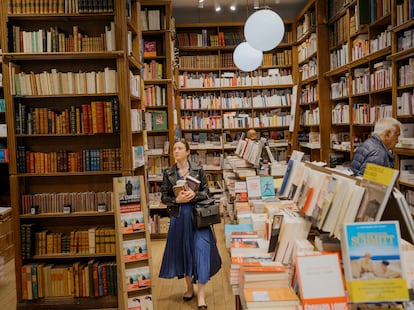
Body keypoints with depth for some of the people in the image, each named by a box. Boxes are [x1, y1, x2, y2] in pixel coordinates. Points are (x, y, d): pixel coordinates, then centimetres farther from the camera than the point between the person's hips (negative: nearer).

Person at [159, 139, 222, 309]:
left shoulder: (198, 170, -1)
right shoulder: (168, 173, 3)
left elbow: (206, 192, 0)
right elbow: (164, 197, 4)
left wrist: (194, 195, -19)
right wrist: (177, 200, -15)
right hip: (179, 216, 2)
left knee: (201, 250, -7)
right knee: (183, 250, 11)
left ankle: (201, 294, 0)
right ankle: (189, 287, 30)